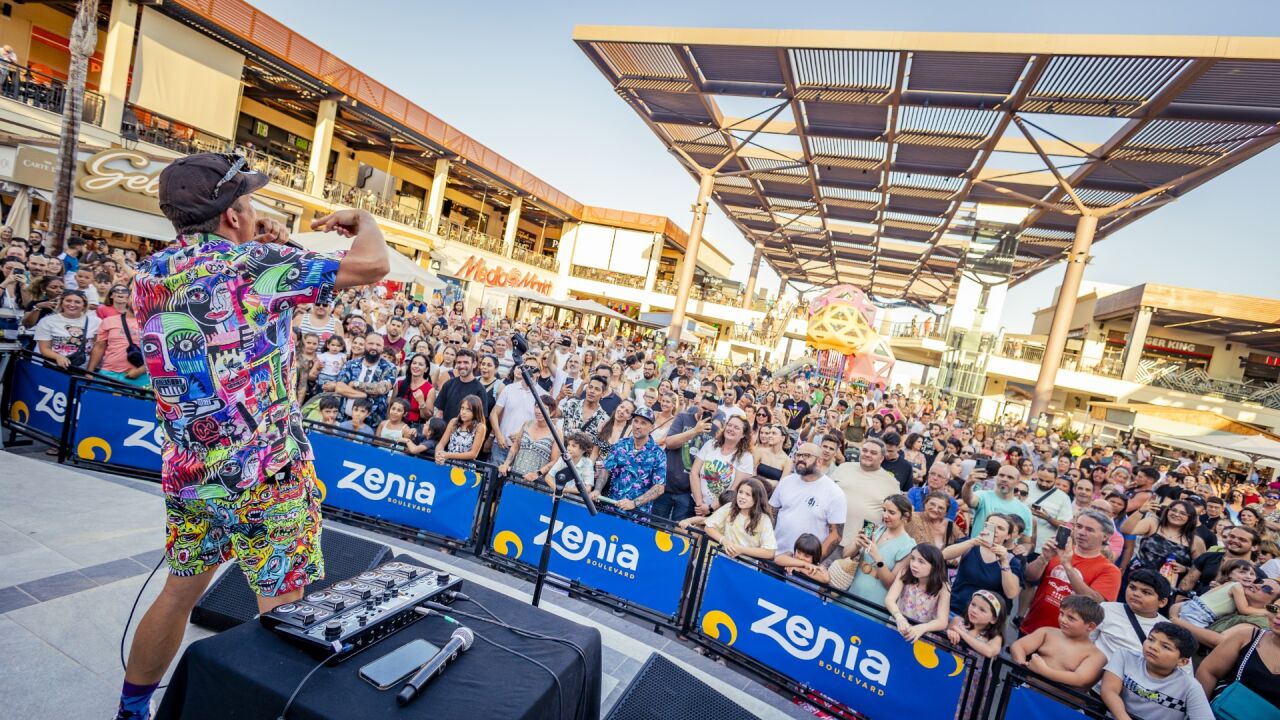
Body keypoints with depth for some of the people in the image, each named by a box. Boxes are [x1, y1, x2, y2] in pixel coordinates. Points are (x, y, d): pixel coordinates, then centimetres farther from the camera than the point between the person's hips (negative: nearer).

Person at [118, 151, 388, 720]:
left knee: (179, 593, 25)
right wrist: (362, 218, 3)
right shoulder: (255, 266, -15)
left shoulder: (149, 275, 5)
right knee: (281, 612, 7)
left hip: (187, 474, 7)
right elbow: (371, 264, -17)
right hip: (265, 476, -7)